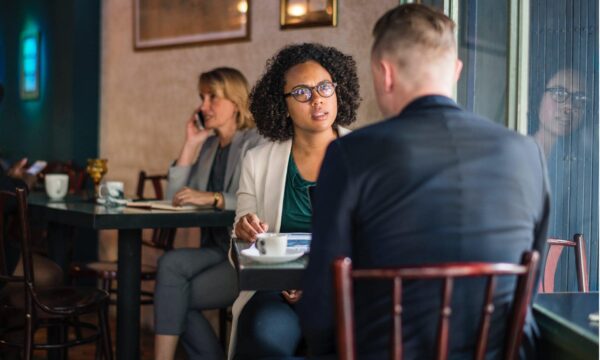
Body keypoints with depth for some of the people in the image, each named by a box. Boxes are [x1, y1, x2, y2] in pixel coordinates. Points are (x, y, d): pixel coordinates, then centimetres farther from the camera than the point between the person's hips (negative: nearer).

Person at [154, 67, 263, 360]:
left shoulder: (257, 143, -5)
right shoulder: (209, 146, 16)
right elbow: (174, 198, 10)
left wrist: (213, 198, -24)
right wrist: (190, 144, 6)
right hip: (217, 251, 6)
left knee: (173, 294, -21)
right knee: (171, 263, -23)